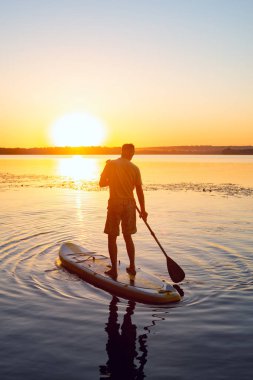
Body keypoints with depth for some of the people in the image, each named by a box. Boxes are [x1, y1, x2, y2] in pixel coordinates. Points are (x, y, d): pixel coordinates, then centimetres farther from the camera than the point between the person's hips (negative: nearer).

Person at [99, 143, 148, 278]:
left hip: (115, 203, -2)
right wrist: (143, 210, 7)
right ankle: (132, 267, 20)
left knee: (112, 237, 7)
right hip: (129, 204, 2)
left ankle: (114, 269, 7)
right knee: (128, 236, 16)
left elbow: (101, 183, 1)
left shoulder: (111, 164, -4)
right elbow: (139, 191, 0)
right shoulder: (134, 168, -1)